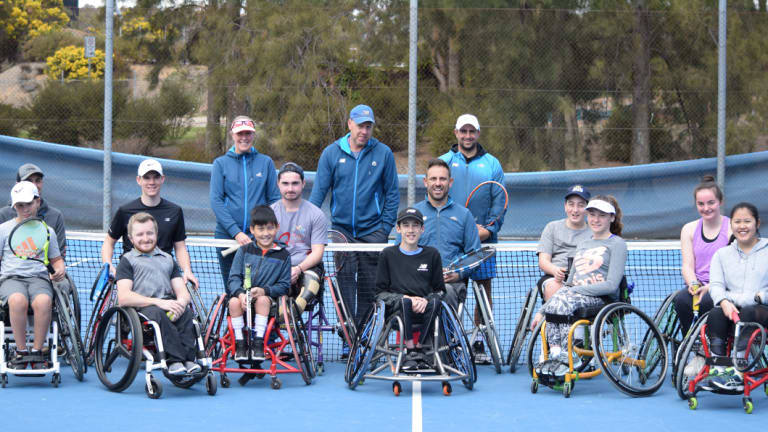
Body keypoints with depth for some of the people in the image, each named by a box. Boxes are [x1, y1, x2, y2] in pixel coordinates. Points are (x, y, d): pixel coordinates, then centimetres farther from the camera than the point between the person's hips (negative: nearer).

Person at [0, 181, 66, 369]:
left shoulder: (47, 231, 17)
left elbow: (56, 259, 24)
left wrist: (60, 270, 1)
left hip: (39, 277, 1)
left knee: (43, 301, -37)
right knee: (18, 300, -39)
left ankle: (37, 352, -25)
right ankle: (21, 351, -26)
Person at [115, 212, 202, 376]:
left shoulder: (168, 259, 30)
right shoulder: (128, 260, 15)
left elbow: (183, 292, 21)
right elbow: (123, 297, -1)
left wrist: (181, 302, -7)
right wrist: (158, 302, -15)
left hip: (169, 304, 4)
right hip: (141, 308, -4)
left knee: (187, 313, -31)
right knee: (158, 313, -38)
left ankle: (189, 360, -42)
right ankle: (174, 360, -45)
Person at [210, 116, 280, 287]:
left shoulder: (266, 162, 9)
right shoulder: (221, 163, 6)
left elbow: (274, 199, 8)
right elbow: (216, 202, -1)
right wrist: (236, 232, -12)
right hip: (226, 235, 0)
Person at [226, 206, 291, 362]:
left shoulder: (283, 255, 5)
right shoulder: (244, 251, 8)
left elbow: (284, 285, 0)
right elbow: (234, 278, 0)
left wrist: (264, 291, -19)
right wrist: (240, 294, -22)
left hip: (267, 298, -1)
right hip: (243, 295, 1)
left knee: (263, 300, -35)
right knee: (234, 302, -31)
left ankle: (258, 343, -26)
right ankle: (240, 344, -19)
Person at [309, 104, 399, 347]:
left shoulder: (383, 154, 2)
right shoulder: (332, 153, 4)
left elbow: (392, 193, 6)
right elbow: (319, 191, 5)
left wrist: (386, 227, -1)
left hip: (372, 230, 0)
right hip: (342, 229, 0)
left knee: (368, 286, 2)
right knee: (345, 282, -8)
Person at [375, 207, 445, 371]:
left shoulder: (432, 255, 16)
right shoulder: (388, 254, 13)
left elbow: (439, 289, 14)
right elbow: (380, 292, 8)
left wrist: (426, 300, -9)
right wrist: (406, 299, -9)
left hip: (423, 310, 1)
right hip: (395, 309, -1)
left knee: (435, 302, -32)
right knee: (404, 301, -35)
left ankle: (419, 349, -26)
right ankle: (410, 352, -31)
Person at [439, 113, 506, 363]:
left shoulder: (491, 164, 10)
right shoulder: (444, 162, 7)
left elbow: (499, 201, 6)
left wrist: (489, 229, -9)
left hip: (483, 239, 1)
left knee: (484, 287, 1)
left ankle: (479, 343, 6)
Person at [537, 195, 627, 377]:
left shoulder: (617, 244, 4)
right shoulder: (583, 245, 26)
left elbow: (612, 285, -8)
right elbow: (570, 282, 23)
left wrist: (575, 290, -14)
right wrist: (541, 311, 11)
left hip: (602, 299, -5)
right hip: (576, 294, 5)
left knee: (564, 301, -35)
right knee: (554, 303, -30)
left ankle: (567, 357, -35)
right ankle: (554, 355, -36)